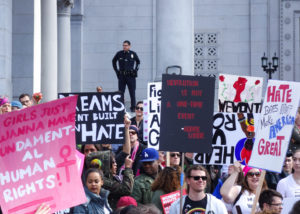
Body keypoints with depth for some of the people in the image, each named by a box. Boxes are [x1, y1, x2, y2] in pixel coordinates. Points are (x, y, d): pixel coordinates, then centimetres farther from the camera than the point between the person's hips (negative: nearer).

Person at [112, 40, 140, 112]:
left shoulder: (133, 54, 1)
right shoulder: (119, 54, 2)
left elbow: (138, 62, 19)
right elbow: (114, 61, 19)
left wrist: (136, 70, 9)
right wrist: (116, 71, 12)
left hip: (131, 76, -1)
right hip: (121, 76, 1)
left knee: (132, 92, 0)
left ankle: (133, 107, 7)